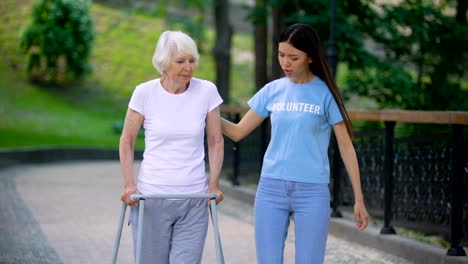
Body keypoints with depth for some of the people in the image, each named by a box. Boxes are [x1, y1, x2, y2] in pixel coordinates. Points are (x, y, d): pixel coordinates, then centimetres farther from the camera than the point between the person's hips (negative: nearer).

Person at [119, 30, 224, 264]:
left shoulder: (207, 91, -3)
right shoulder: (145, 93, -6)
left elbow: (216, 141, 7)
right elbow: (127, 141, 4)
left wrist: (214, 184, 0)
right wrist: (129, 184, -4)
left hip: (194, 200, 1)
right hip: (151, 196, -1)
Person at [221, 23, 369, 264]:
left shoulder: (325, 93, -3)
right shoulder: (272, 90, 6)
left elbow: (345, 146, 0)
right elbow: (238, 132, 10)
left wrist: (359, 200, -2)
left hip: (312, 192, -3)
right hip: (270, 189, 3)